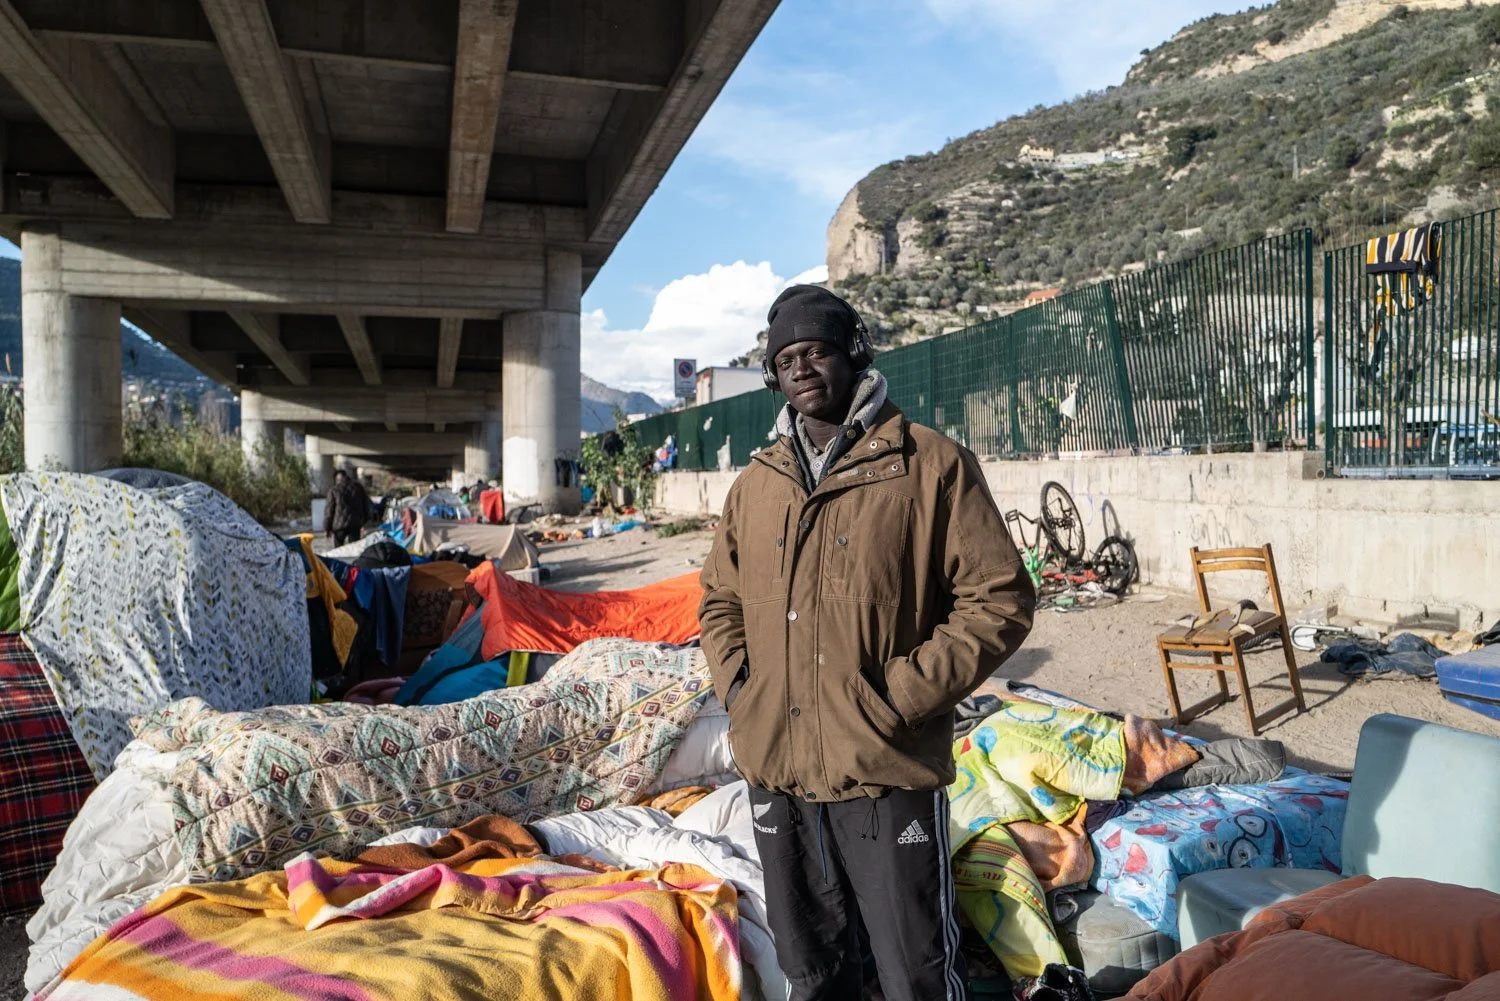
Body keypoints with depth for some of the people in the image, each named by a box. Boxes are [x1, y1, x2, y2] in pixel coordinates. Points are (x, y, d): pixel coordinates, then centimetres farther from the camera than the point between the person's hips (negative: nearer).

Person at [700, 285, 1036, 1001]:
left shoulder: (933, 466, -7)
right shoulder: (756, 483, 9)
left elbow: (999, 599, -9)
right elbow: (720, 598, 19)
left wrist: (900, 698, -16)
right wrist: (736, 682, 1)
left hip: (887, 777, -5)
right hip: (774, 771, 5)